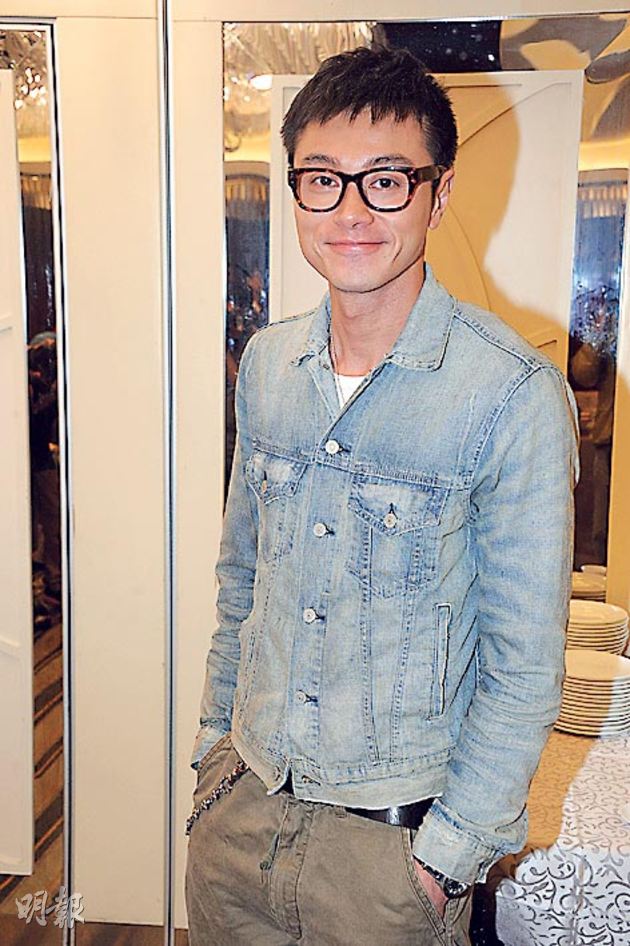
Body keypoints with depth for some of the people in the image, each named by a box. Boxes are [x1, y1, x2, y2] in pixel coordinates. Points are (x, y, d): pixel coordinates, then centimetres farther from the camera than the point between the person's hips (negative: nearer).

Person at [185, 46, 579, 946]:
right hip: (240, 804, 5)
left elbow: (526, 669, -13)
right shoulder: (267, 364, 0)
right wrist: (217, 738, 11)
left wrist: (445, 853, -11)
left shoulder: (516, 395, -17)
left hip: (394, 842, -4)